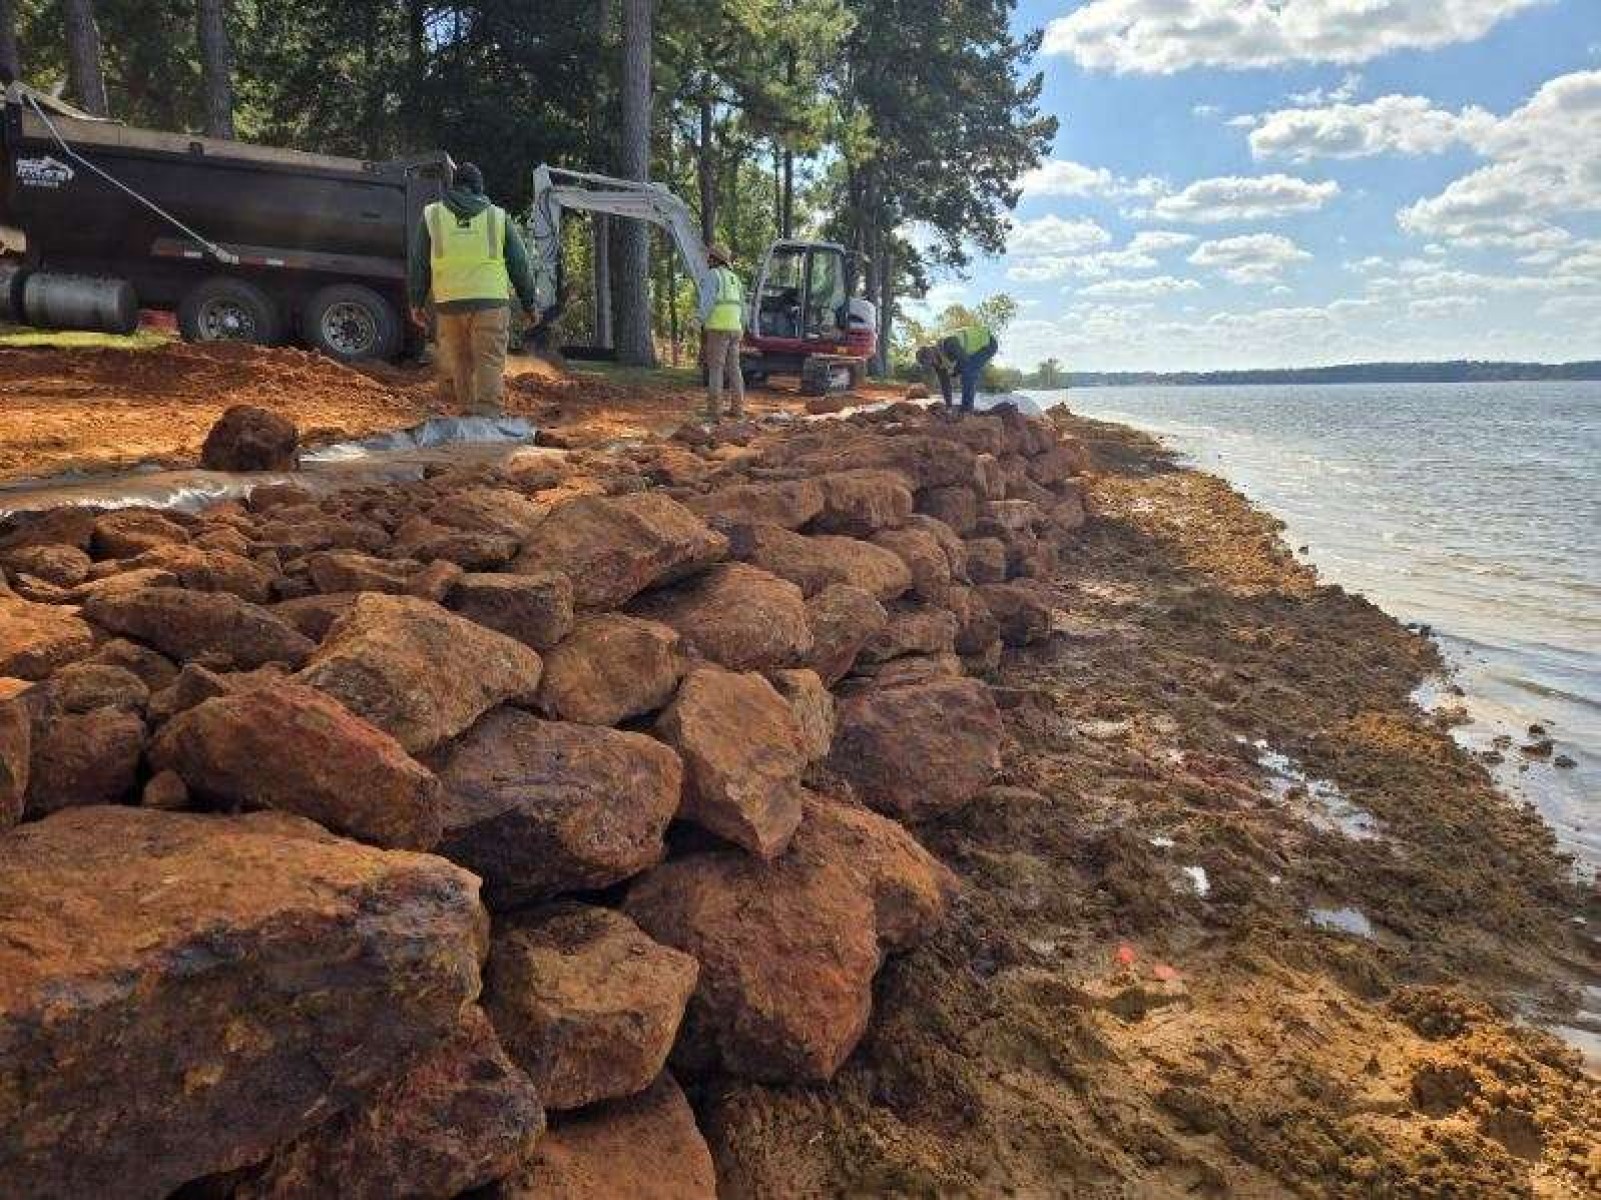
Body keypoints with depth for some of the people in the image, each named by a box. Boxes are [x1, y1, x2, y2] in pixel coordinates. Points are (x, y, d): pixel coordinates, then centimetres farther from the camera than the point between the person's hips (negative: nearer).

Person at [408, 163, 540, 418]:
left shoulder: (432, 215, 11)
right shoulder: (497, 216, 10)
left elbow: (418, 264, 11)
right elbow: (520, 264, 11)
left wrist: (416, 303, 18)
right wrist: (529, 303, 19)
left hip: (448, 302, 1)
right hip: (490, 301, -1)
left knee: (459, 364, 12)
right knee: (490, 363, -5)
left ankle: (466, 415, 17)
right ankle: (488, 416, -15)